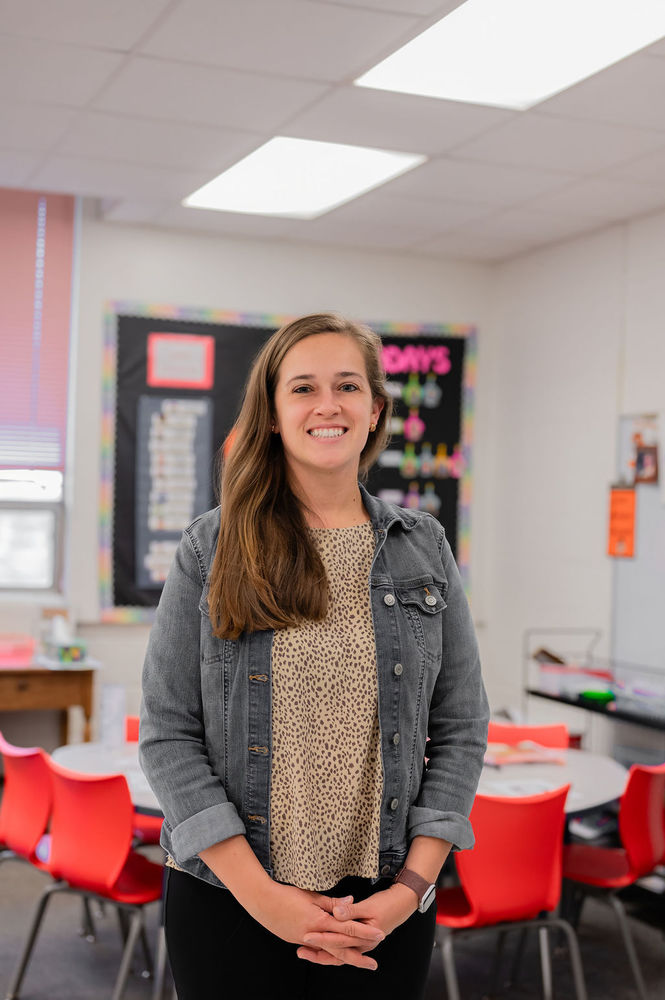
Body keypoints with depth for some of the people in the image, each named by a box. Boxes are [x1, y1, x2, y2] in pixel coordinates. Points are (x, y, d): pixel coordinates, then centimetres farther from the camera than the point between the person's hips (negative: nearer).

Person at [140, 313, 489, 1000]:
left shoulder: (423, 548, 2)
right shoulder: (212, 549, -3)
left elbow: (460, 730, 3)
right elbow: (167, 733, -6)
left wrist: (412, 887, -7)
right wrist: (261, 894, -13)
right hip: (226, 900, -1)